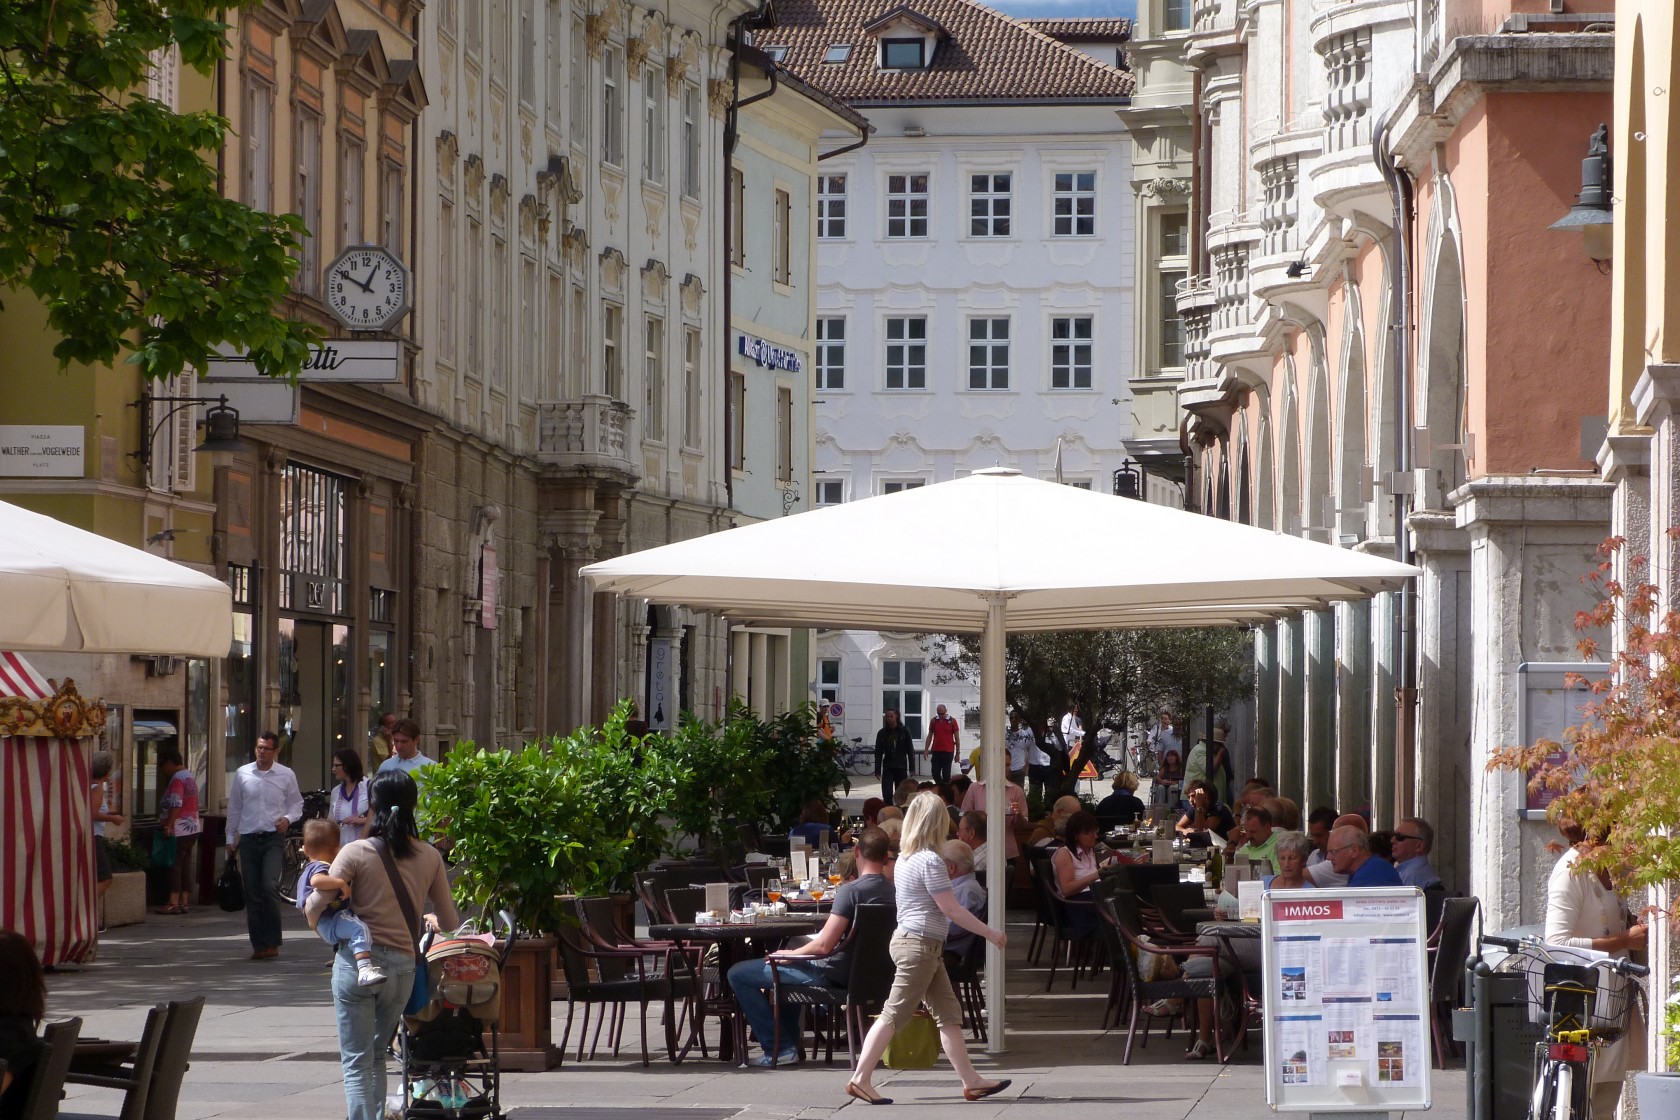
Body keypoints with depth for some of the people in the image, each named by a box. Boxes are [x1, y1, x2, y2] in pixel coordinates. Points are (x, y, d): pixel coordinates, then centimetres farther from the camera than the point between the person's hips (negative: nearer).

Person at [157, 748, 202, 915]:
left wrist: (168, 825, -22)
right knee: (186, 865, 9)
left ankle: (174, 903, -12)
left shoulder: (177, 779, -12)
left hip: (180, 829, -10)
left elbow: (176, 804, -21)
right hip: (193, 827, 10)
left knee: (175, 865, -9)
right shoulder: (188, 776, 18)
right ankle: (184, 901, 9)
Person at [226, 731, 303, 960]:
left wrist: (288, 818, -6)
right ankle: (258, 945, 10)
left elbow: (296, 804, 14)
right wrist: (230, 838, 12)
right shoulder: (242, 774, 8)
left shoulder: (286, 775, 5)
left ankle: (272, 942, -11)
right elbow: (234, 808, 14)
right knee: (252, 894, 3)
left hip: (273, 838, -2)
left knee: (270, 887, -19)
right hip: (248, 839, 2)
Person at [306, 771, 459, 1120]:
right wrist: (431, 919, 31)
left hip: (356, 961, -3)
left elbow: (315, 907, -9)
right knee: (376, 1053, 23)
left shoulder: (356, 853, -8)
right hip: (402, 966, 3)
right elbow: (450, 921, 8)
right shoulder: (429, 857, 1)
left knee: (356, 1061, 2)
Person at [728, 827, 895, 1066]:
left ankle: (779, 1049, -2)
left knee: (738, 975, -1)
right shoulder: (891, 891, 2)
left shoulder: (851, 891, -22)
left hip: (832, 975, -9)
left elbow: (824, 945, -25)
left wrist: (790, 954, -5)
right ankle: (790, 1042, 36)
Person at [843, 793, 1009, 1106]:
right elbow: (951, 909, -17)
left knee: (949, 1013, 10)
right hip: (921, 946, -10)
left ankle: (971, 1081, 11)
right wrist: (990, 933, -10)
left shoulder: (905, 859, 11)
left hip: (908, 939, 10)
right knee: (894, 1014, -6)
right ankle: (861, 1079, -4)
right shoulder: (930, 861, -17)